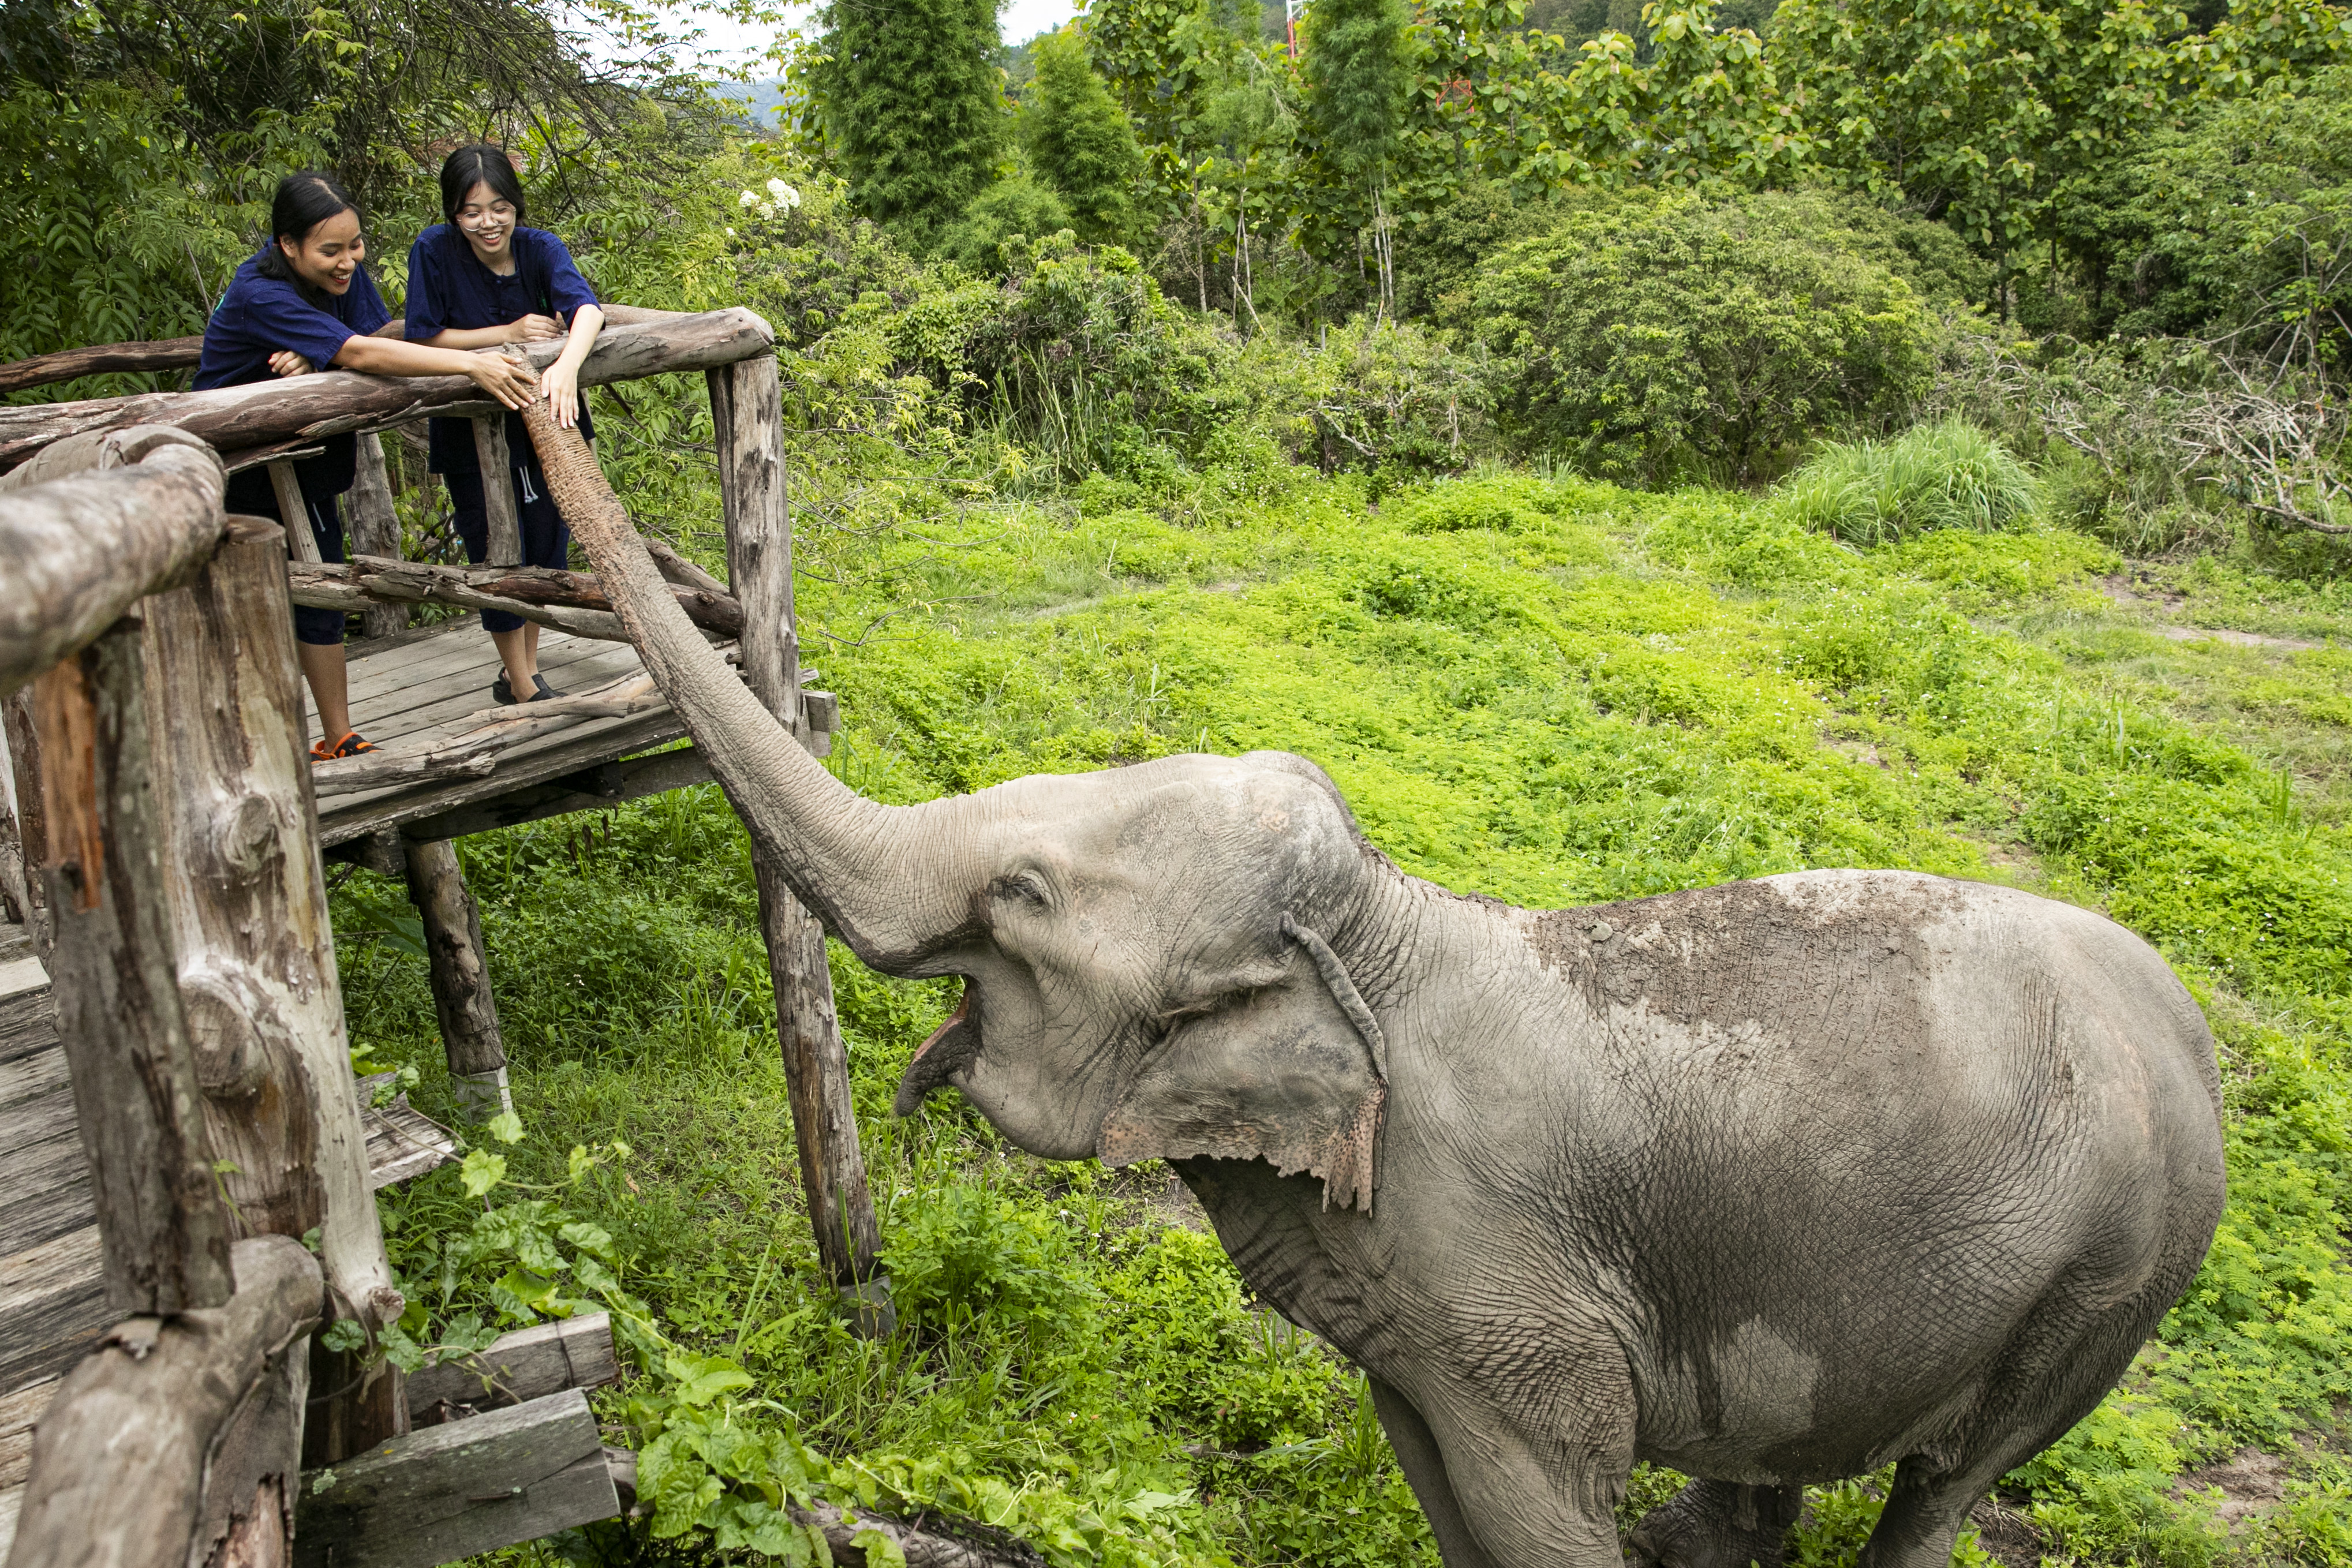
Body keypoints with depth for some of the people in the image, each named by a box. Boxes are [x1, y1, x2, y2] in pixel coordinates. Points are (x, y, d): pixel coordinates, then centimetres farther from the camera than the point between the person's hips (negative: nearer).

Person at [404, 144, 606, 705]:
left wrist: (567, 366, -52)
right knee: (497, 551, 2)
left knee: (548, 543, 11)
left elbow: (587, 307, -31)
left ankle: (521, 671, 31)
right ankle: (524, 688, 17)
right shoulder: (435, 250, -16)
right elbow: (423, 339, -15)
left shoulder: (540, 248, -13)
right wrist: (509, 333, -25)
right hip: (470, 430, -2)